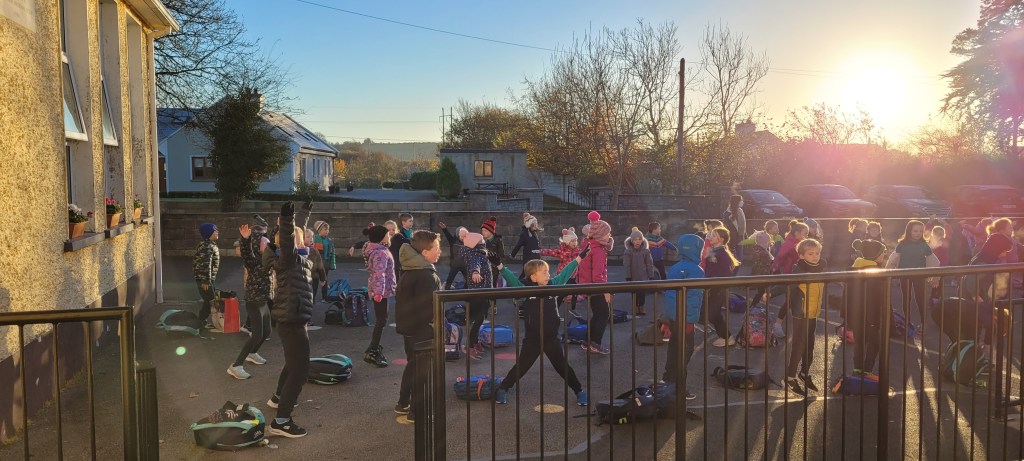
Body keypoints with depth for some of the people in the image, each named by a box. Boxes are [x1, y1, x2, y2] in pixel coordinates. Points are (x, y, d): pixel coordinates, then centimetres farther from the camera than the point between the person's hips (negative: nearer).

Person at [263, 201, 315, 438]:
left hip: (292, 319, 10)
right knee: (299, 369, -8)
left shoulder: (297, 256, 9)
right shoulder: (287, 258, -16)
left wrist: (305, 211, 40)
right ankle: (281, 421, -6)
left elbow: (297, 229, 27)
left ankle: (279, 398, 50)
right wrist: (286, 219, -56)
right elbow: (287, 242, -40)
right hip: (291, 320, -10)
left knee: (294, 363, 28)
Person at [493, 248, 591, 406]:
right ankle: (503, 389, 27)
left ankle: (579, 391, 25)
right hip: (532, 338, -2)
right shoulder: (525, 289, -10)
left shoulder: (553, 284, 0)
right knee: (521, 366, 8)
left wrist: (579, 258, 15)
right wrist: (499, 265, -29)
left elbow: (565, 273, 10)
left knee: (562, 366, 11)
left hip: (551, 338, 2)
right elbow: (511, 278, -16)